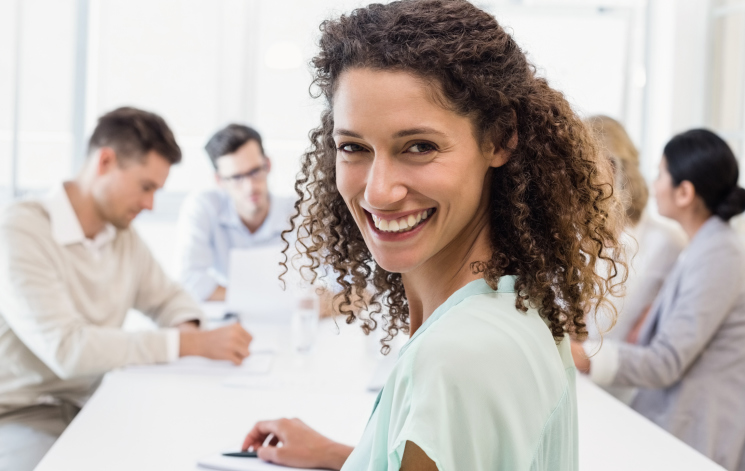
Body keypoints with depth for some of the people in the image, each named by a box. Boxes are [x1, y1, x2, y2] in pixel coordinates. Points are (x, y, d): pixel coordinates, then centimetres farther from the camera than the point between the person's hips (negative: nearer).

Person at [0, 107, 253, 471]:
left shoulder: (124, 238, 6)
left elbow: (168, 298, 23)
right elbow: (67, 348, -26)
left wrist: (190, 329, -2)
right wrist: (190, 344, -25)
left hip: (86, 410, 7)